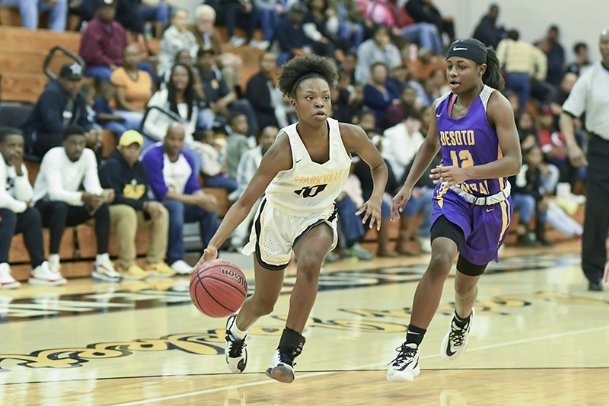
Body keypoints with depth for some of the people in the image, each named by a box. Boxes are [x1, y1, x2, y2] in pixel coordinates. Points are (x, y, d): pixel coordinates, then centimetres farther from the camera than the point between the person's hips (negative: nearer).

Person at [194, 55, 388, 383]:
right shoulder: (284, 147, -31)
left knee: (309, 264, -34)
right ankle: (236, 329, 53)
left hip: (318, 217, 1)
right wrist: (214, 244, -42)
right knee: (265, 303, 15)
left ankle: (287, 353, -23)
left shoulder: (348, 135, -23)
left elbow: (379, 165, -1)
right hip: (277, 217, -1)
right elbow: (245, 201, -30)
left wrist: (376, 199, -20)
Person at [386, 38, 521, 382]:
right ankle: (410, 350, -28)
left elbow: (514, 161, -24)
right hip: (453, 197, 2)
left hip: (491, 204, -2)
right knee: (440, 260, -27)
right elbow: (431, 145, 19)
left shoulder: (496, 105, -17)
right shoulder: (442, 106, -1)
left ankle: (463, 320, 54)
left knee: (466, 283, 14)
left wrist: (466, 172, -36)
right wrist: (409, 185, 9)